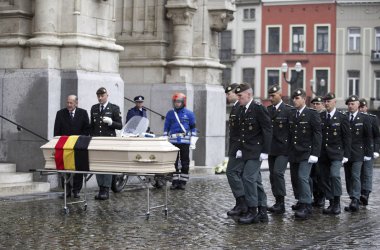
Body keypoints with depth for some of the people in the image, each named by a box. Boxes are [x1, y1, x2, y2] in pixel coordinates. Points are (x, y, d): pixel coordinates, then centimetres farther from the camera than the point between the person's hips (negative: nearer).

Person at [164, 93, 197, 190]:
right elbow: (166, 127, 13)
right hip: (173, 140, 2)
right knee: (173, 162, 2)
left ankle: (183, 182, 8)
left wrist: (193, 139, 0)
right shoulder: (170, 113, 10)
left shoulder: (189, 114, 5)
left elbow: (193, 127, 7)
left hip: (185, 141, -1)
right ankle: (175, 181, 8)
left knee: (185, 162, 2)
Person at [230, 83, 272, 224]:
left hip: (256, 152, -8)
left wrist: (265, 151, -16)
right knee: (255, 181, 11)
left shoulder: (259, 109, -11)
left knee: (248, 178, -14)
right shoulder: (241, 110, 12)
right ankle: (262, 212, 17)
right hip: (245, 152, 8)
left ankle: (252, 211, -6)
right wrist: (239, 149, 6)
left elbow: (267, 130, -13)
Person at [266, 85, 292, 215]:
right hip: (271, 149, 6)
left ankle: (281, 203, -10)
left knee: (278, 172, -16)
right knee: (273, 175, 8)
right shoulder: (267, 110, 10)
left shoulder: (289, 110, -6)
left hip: (283, 149, -6)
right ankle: (278, 203, 16)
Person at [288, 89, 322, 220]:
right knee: (295, 178, 9)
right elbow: (289, 133, 12)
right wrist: (288, 151, 8)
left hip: (306, 153, -6)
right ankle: (301, 201, 25)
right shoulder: (291, 114, 9)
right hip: (293, 153, 6)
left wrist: (315, 154, -15)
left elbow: (317, 135, -9)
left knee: (303, 178, -15)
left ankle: (306, 207, -13)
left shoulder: (312, 114, -6)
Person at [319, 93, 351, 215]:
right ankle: (331, 204, 15)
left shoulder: (342, 117, -1)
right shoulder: (319, 117, 8)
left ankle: (337, 203, -10)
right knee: (325, 179, 4)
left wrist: (346, 155, -7)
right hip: (322, 153, 4)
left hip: (336, 153, -4)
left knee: (334, 175, -20)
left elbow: (347, 137, -1)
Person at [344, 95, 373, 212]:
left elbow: (369, 137, 0)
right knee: (348, 177, 6)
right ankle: (353, 200, 12)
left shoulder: (364, 118, 0)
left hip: (357, 153, -4)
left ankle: (355, 201, -15)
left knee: (355, 176, -12)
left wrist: (368, 153, -5)